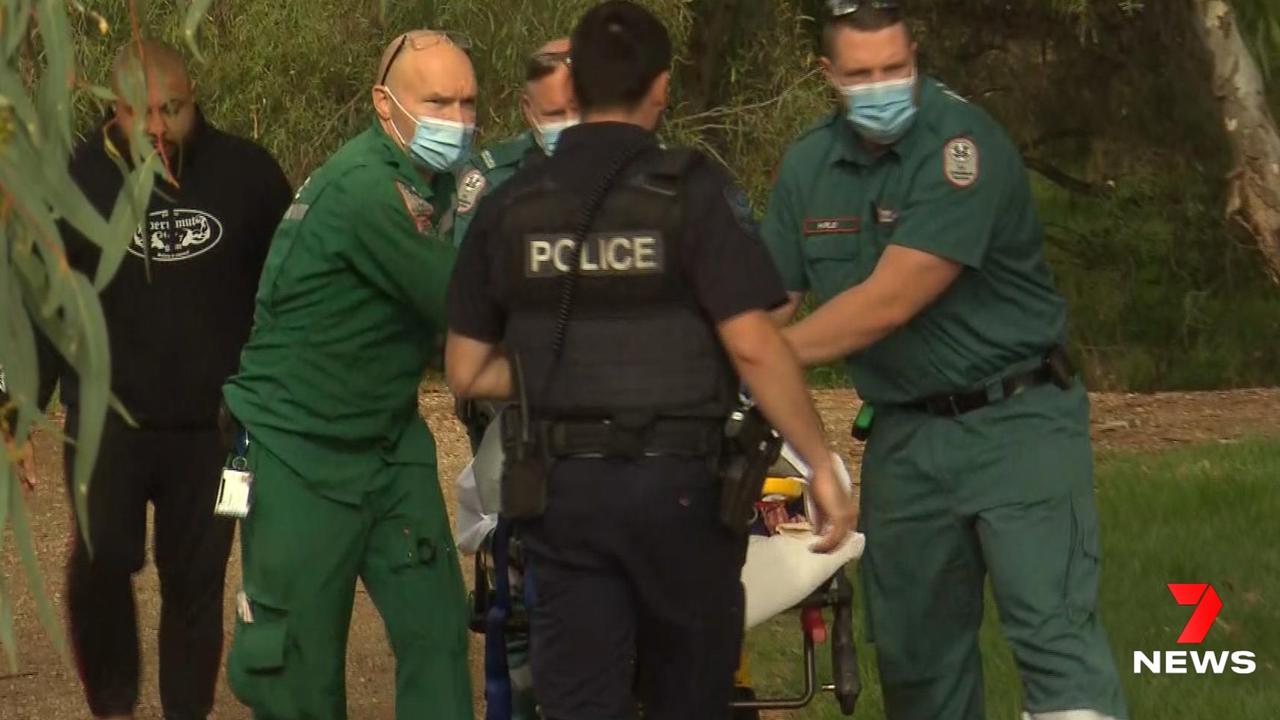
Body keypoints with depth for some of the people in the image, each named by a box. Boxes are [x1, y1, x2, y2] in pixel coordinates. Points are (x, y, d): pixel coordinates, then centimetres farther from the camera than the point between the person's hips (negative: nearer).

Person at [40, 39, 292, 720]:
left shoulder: (246, 173, -1)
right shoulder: (75, 179, -3)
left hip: (212, 424, 1)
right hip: (109, 416, -1)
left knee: (196, 578, 7)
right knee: (101, 559, -17)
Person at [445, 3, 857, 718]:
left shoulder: (511, 205, 3)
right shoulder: (692, 191, -8)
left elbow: (467, 372, 6)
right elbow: (753, 346, -14)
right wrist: (823, 464, -7)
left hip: (562, 490, 3)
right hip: (677, 484, -3)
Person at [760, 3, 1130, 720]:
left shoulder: (962, 144, -18)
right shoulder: (809, 165, 2)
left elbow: (889, 302, -22)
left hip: (1015, 421, -6)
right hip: (905, 433, 6)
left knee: (1054, 626, -15)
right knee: (915, 643, 11)